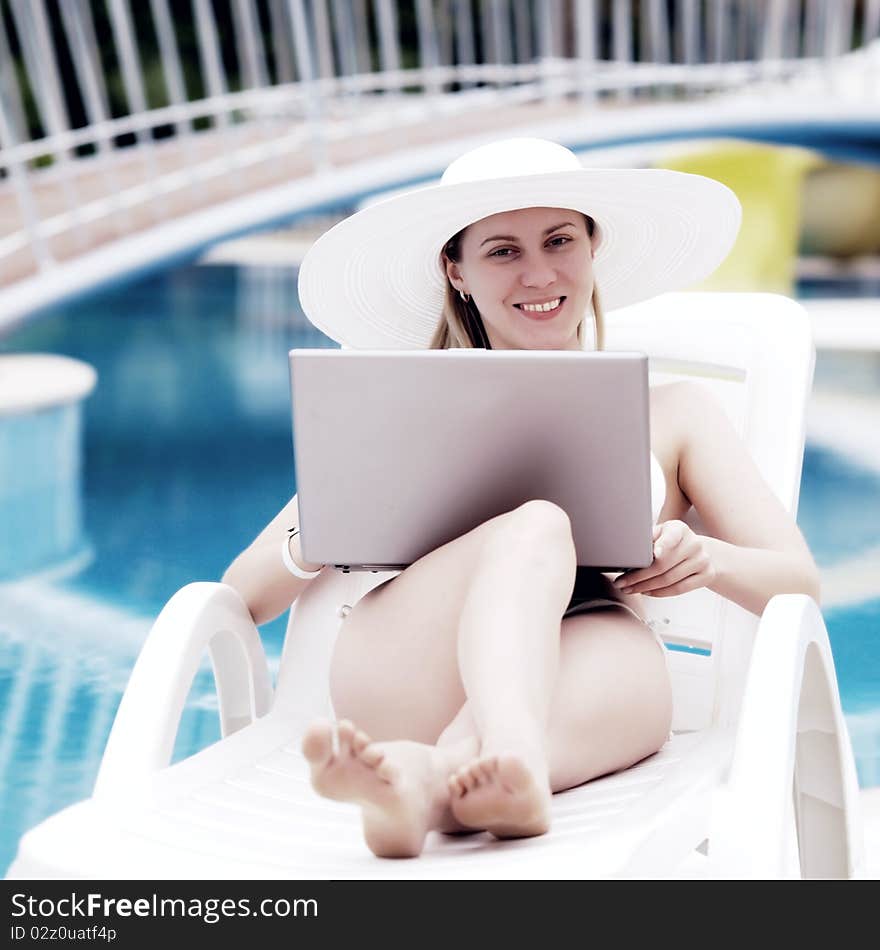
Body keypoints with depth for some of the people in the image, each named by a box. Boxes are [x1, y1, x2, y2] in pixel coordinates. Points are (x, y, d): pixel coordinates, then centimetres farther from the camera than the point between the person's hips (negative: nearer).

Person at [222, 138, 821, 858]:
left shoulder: (669, 413, 26)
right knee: (534, 528, -31)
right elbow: (242, 597, 17)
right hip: (403, 684, 0)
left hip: (597, 688, 1)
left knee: (617, 641, -35)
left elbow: (799, 582, 16)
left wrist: (708, 559, -8)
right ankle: (510, 772, -58)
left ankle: (433, 784, -62)